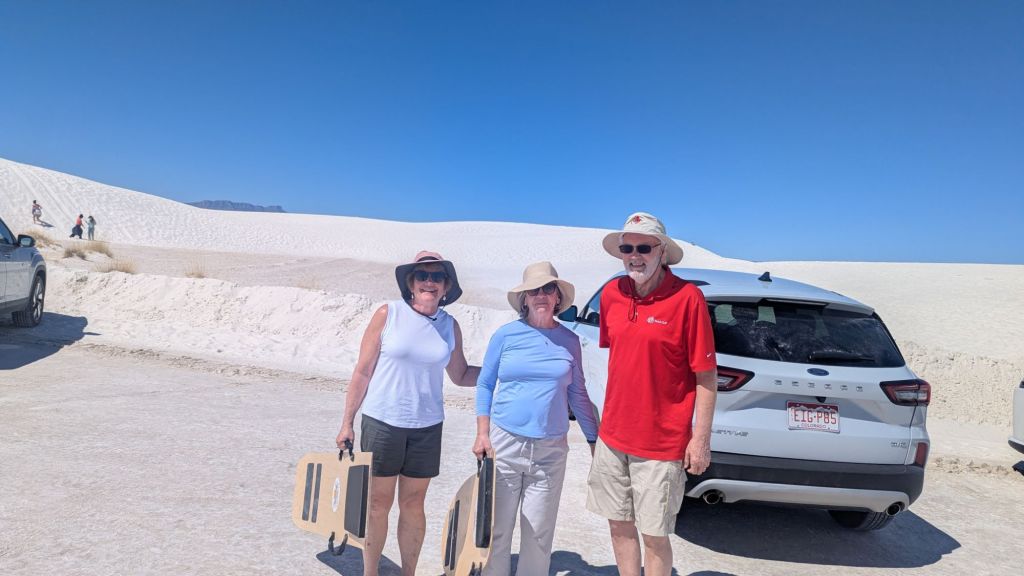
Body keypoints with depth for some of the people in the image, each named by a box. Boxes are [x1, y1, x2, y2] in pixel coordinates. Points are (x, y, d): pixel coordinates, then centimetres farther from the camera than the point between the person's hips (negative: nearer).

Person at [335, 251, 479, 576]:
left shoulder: (450, 326, 2)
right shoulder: (388, 314, -7)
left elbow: (461, 376, 12)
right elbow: (363, 372, -3)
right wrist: (347, 422, -1)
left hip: (427, 427, 2)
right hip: (382, 422, -2)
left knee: (413, 505, 14)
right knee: (378, 503, 9)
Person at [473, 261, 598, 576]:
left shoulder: (569, 340, 2)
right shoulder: (506, 334, -2)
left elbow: (578, 394, 8)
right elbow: (484, 385, 3)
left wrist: (594, 439, 7)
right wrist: (482, 434, -4)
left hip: (550, 449, 1)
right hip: (503, 442, -1)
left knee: (539, 533, 11)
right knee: (497, 527, 9)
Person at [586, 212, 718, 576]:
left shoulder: (687, 297, -15)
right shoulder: (611, 294, 1)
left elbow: (705, 376, -11)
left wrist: (701, 439, -11)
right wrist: (609, 416, 14)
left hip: (661, 443, -5)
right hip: (612, 436, 5)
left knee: (653, 534, 8)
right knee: (620, 524, 18)